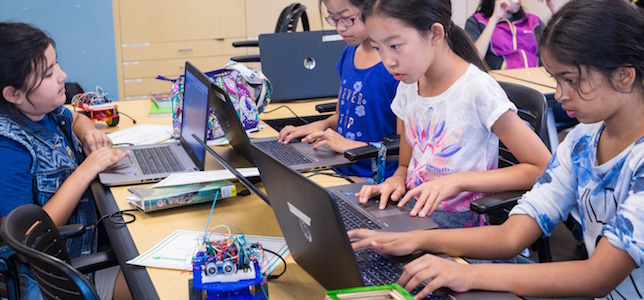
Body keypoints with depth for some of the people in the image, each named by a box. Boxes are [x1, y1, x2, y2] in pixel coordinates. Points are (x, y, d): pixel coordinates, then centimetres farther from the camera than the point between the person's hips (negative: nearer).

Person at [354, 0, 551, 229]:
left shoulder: (477, 89, -16)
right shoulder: (407, 89, 5)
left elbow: (542, 169, -15)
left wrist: (458, 181, -22)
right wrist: (396, 180, -9)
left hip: (457, 220, -6)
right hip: (412, 211, 6)